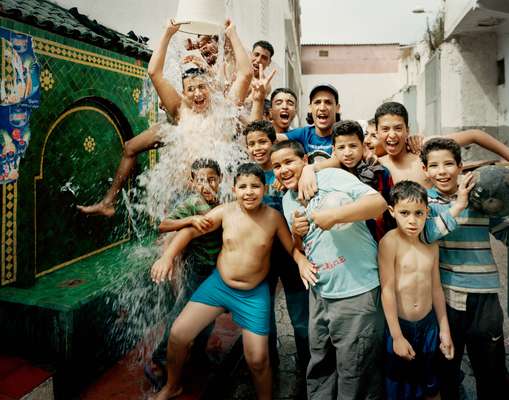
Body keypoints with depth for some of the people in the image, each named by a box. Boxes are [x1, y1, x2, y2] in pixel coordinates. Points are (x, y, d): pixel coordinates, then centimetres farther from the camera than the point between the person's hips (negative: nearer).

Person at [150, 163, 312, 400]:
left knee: (258, 360, 0)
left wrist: (302, 261, -25)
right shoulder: (225, 212, -10)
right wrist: (168, 256, -19)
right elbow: (190, 231, -6)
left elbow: (293, 249, -3)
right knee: (178, 335, -1)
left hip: (254, 294, -1)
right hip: (218, 284, 2)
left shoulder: (274, 217, -11)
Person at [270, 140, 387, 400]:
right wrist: (301, 263, 4)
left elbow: (379, 202, -20)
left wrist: (333, 215, -30)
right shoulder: (287, 200, 12)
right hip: (320, 293, 7)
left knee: (355, 375, 6)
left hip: (356, 290, -7)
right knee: (319, 368, 20)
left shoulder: (331, 177, -10)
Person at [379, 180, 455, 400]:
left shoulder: (431, 245, 0)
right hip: (399, 325, -5)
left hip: (429, 324, 5)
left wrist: (444, 329, 12)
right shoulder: (390, 242, -18)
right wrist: (397, 336, -17)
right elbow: (387, 290, -18)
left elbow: (436, 288, 8)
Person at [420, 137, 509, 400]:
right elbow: (424, 234, -22)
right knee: (446, 370, 17)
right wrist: (458, 205, -24)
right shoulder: (424, 200, -4)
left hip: (484, 296, 1)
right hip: (444, 295, -1)